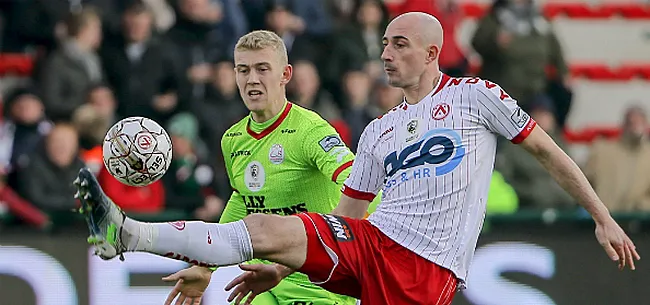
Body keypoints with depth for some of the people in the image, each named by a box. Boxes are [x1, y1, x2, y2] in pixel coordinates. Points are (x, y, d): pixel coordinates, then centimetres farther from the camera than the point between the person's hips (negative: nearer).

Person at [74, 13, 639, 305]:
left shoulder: (474, 95, 6)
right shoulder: (379, 131, 21)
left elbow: (546, 149, 9)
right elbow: (346, 212, 23)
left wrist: (603, 218, 7)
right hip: (366, 244, 4)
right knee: (263, 228, -15)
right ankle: (125, 234, -25)